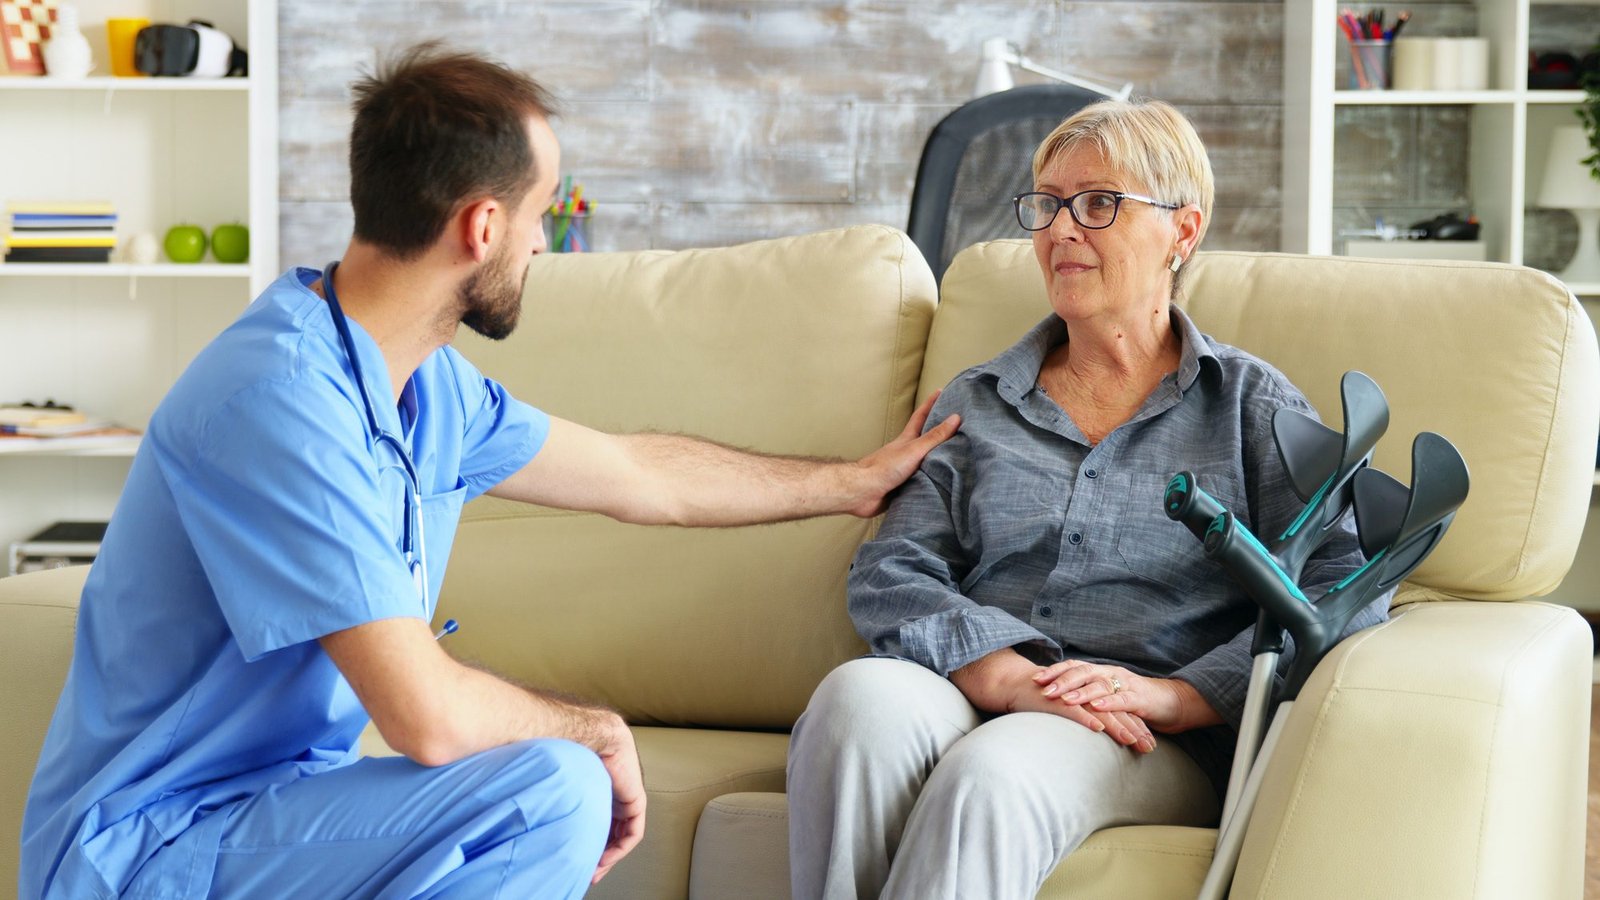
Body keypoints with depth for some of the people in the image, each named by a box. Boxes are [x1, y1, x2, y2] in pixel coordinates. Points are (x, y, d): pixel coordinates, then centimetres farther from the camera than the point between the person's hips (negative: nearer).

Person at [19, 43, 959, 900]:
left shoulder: (429, 385, 5)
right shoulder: (283, 400, -25)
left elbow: (637, 475, 22)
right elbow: (426, 714, -28)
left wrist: (854, 481, 33)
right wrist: (594, 731, -9)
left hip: (271, 796, 10)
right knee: (552, 792, -24)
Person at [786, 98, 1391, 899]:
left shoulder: (1250, 404, 15)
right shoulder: (977, 402, 23)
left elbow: (1347, 588, 0)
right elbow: (888, 577, 8)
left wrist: (1167, 695, -15)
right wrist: (1008, 676, -14)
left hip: (1153, 743, -2)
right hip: (969, 699, 3)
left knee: (991, 773, -38)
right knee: (860, 694, -35)